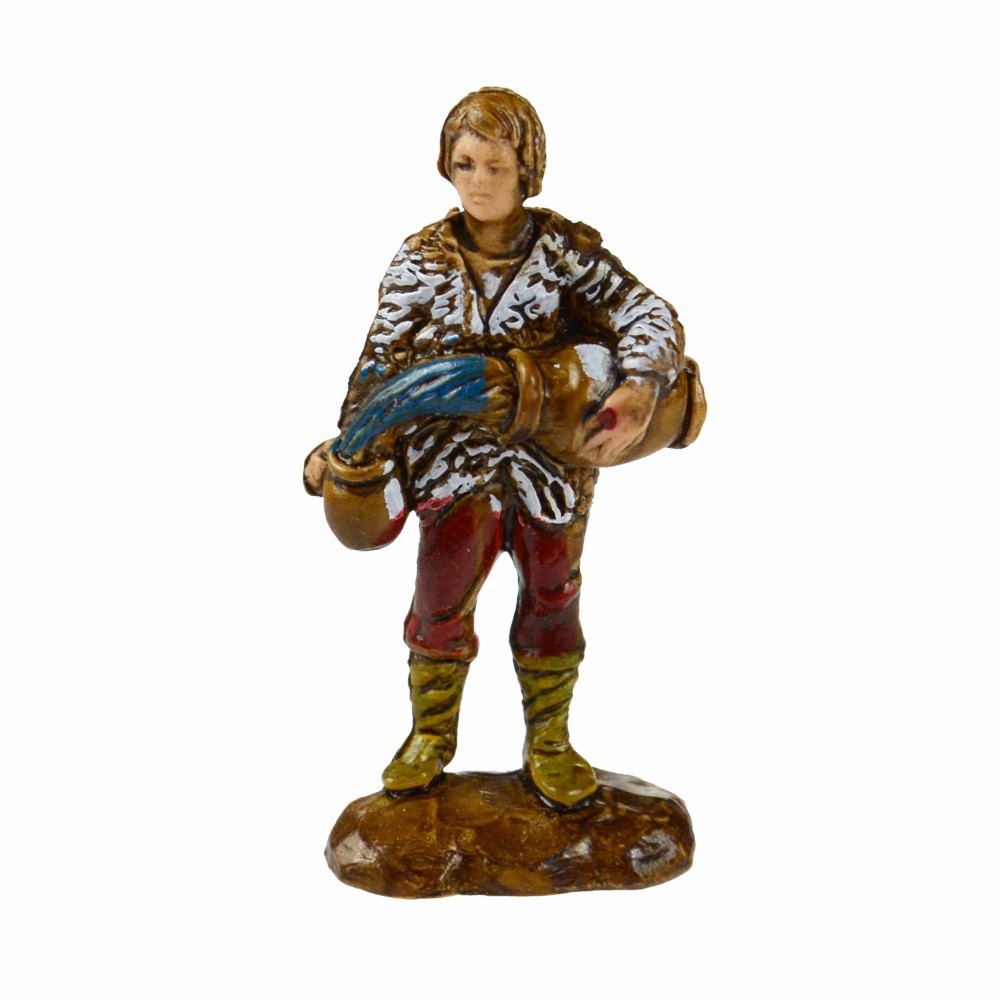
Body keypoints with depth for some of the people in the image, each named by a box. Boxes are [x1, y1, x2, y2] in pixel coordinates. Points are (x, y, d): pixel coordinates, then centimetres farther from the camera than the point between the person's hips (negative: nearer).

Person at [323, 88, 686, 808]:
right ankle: (432, 735, 28)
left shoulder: (565, 248, -9)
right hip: (457, 457, 0)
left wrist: (640, 390, -38)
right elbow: (383, 362, -2)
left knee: (553, 599, 12)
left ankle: (548, 742, 32)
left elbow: (646, 314, -18)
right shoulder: (422, 260, -4)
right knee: (442, 599, 3)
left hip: (557, 455, 0)